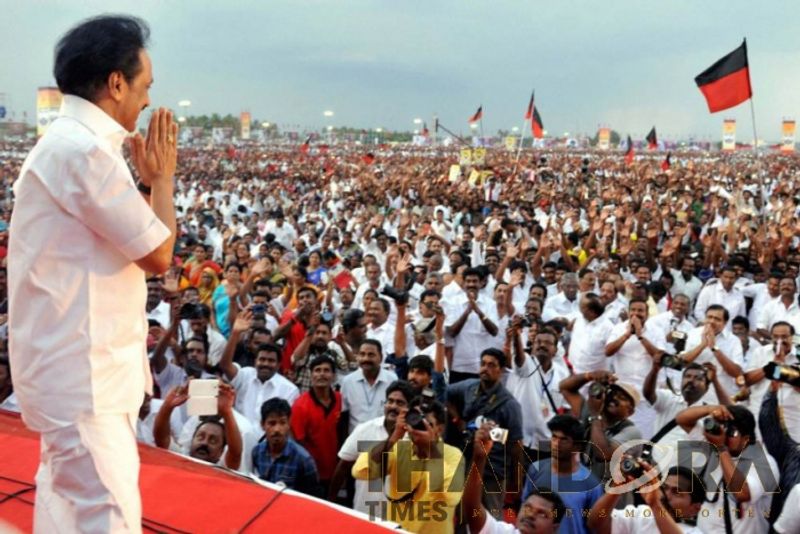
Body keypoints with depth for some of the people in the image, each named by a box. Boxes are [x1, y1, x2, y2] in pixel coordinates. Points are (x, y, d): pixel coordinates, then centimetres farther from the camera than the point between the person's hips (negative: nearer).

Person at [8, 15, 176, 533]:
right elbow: (159, 254, -16)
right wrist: (162, 177, -3)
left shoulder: (67, 142, 14)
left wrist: (147, 181, 9)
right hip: (83, 368, -11)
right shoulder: (85, 150, -19)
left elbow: (126, 237, 19)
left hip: (72, 361, 11)